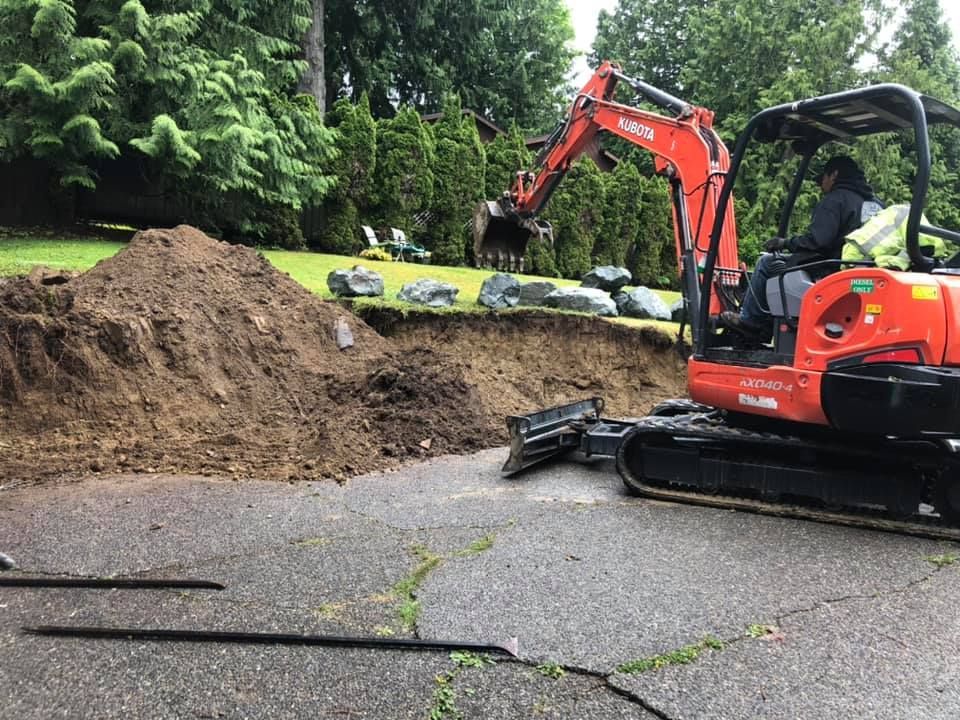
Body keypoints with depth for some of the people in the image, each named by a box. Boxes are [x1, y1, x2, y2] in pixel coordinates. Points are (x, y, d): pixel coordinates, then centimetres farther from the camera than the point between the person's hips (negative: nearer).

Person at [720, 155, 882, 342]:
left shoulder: (835, 199, -9)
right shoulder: (876, 203, 16)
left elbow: (817, 240, -21)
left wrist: (785, 243, -5)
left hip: (832, 272, -9)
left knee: (767, 263, 6)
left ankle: (750, 321, 14)